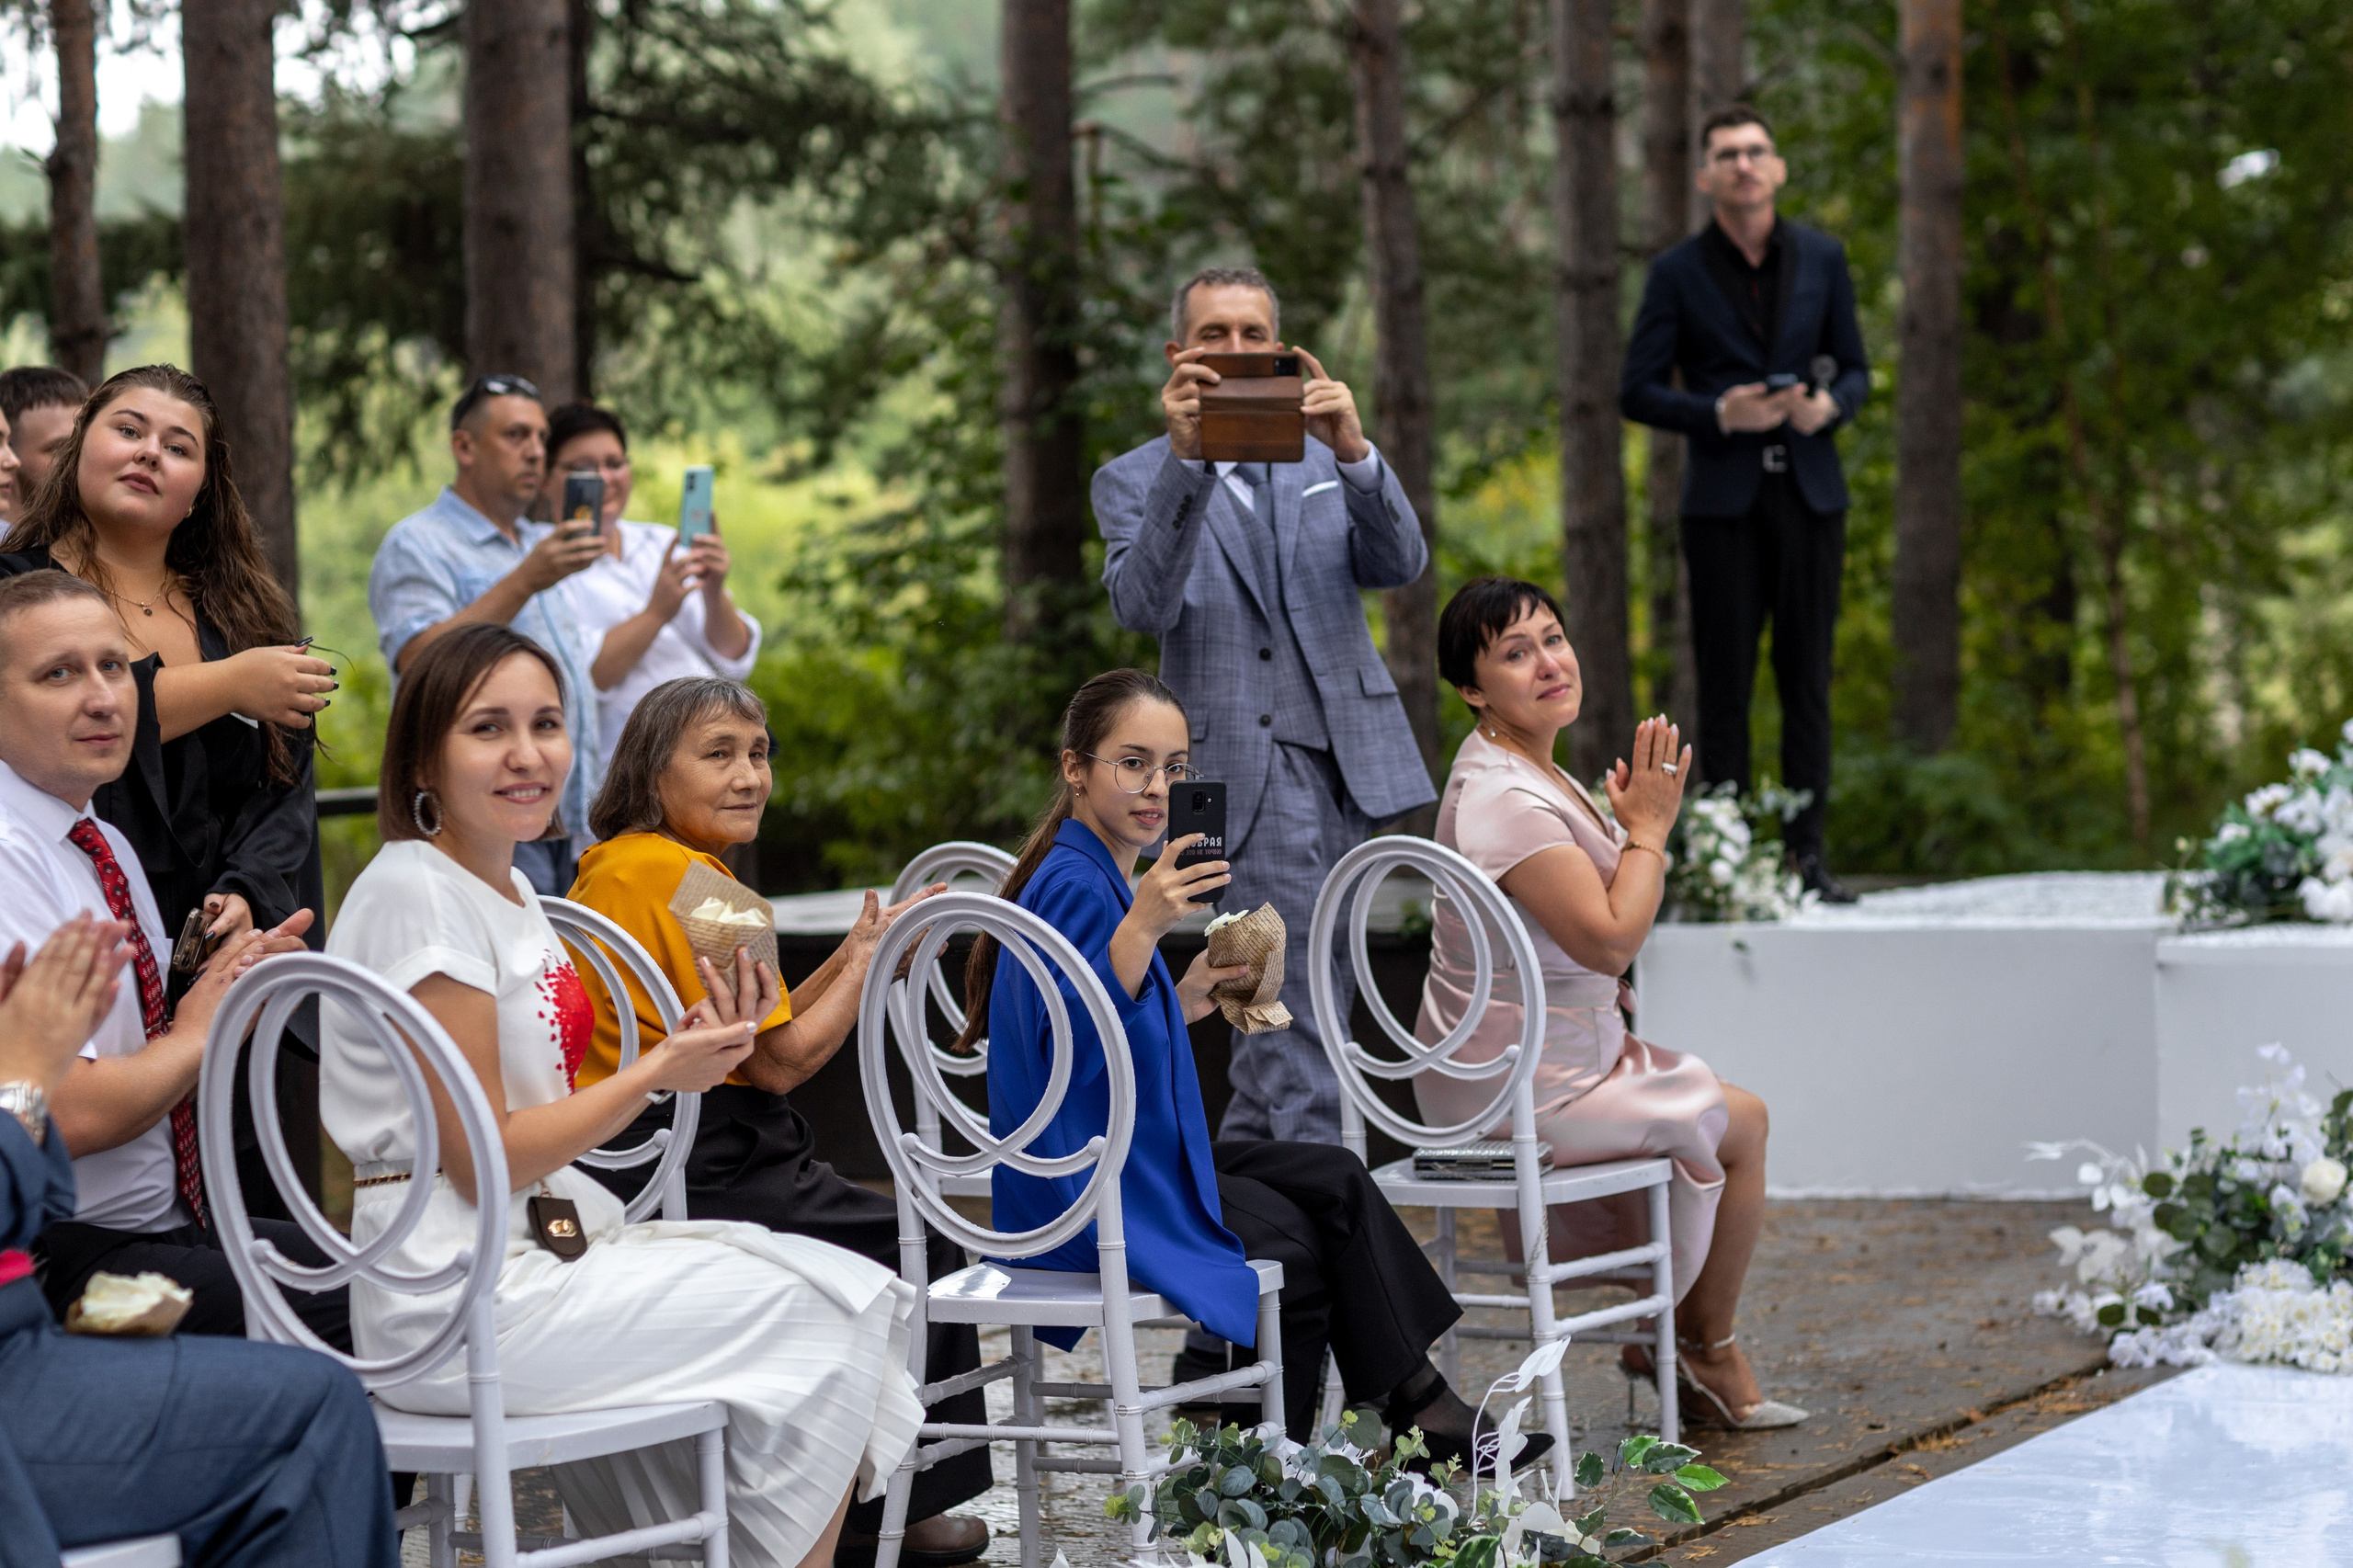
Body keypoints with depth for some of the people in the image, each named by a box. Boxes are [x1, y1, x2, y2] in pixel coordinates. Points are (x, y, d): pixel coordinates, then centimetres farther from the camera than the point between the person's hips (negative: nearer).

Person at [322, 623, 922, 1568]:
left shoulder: (511, 889, 15)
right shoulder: (415, 893, -14)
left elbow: (539, 1120, 12)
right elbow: (482, 1160, -16)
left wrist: (689, 1057, -1)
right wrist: (659, 1073, -11)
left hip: (546, 1242, 9)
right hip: (457, 1291, -9)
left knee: (849, 1294, 0)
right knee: (808, 1323, -11)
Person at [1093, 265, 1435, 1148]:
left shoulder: (1325, 463, 15)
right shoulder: (1135, 482, 4)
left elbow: (1400, 565, -2)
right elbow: (1142, 607, -15)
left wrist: (1353, 452, -20)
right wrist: (1187, 462, -25)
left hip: (1352, 765, 5)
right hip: (1245, 770, -5)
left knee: (1313, 992, 11)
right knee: (1294, 1006, -14)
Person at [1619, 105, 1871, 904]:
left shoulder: (1822, 258, 8)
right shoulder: (1678, 272, 1)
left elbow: (1855, 369, 14)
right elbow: (1638, 391, 1)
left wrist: (1830, 405, -9)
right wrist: (1718, 414, -15)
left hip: (1809, 493, 2)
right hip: (1722, 501, -2)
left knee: (1808, 680, 3)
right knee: (1724, 686, -1)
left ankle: (1807, 855, 7)